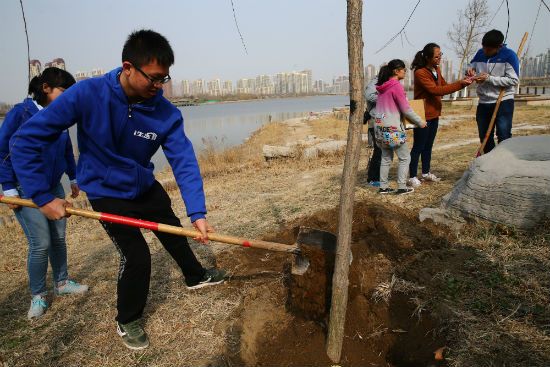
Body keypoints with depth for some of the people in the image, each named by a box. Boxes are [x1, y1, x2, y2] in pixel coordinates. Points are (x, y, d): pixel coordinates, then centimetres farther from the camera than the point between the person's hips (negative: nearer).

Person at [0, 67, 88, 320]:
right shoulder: (20, 113, -14)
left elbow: (67, 150, 14)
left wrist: (73, 178, 18)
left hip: (54, 188, 5)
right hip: (26, 191, -5)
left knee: (58, 238, 12)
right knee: (40, 244, -4)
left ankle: (62, 282, 31)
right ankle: (37, 296, 16)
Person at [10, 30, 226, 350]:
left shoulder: (167, 113, -20)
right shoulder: (87, 94, -27)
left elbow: (184, 161, -23)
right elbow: (27, 140, -22)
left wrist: (198, 212, -33)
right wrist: (43, 196, -25)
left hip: (145, 186, 4)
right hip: (107, 193, -4)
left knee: (175, 234, 19)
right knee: (137, 256, -8)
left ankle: (196, 277, 49)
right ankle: (128, 321, 21)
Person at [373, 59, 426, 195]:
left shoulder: (382, 86, 12)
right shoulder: (397, 86, -12)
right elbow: (406, 109, -12)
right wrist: (420, 121, -1)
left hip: (380, 126, 8)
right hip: (392, 127, -8)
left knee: (386, 157, 15)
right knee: (405, 158, 3)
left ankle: (383, 187, 16)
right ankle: (402, 187, 3)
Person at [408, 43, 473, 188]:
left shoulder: (437, 70, 11)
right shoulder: (420, 73, -17)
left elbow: (444, 86, 14)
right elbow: (435, 90, -23)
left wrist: (462, 82, -1)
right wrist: (459, 84, -22)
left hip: (434, 114, 8)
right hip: (422, 115, -8)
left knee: (428, 145, 16)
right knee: (418, 147, -3)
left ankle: (426, 173, 27)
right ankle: (412, 177, 5)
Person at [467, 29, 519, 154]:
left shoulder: (509, 55, -11)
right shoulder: (480, 53, 3)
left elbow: (514, 80, -15)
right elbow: (471, 66, 17)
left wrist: (489, 78, -21)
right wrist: (470, 71, -8)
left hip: (503, 102, -5)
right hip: (483, 103, 6)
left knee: (504, 137, -4)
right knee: (484, 137, 14)